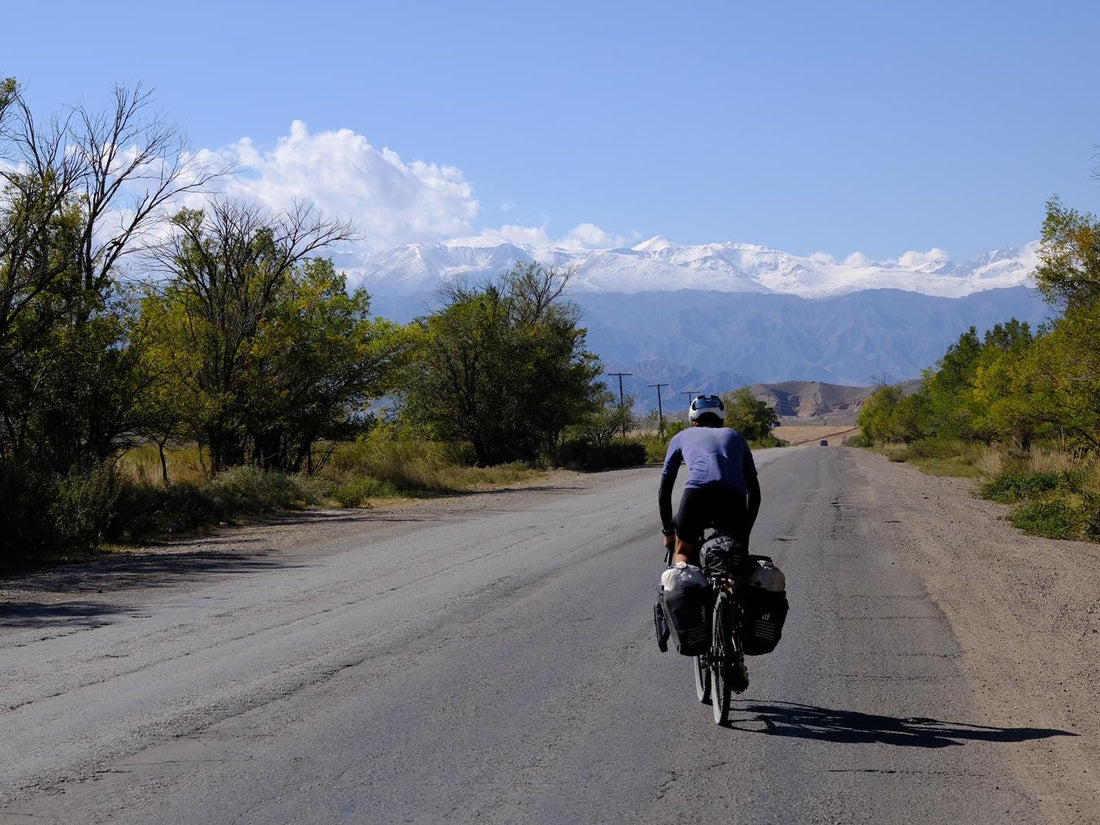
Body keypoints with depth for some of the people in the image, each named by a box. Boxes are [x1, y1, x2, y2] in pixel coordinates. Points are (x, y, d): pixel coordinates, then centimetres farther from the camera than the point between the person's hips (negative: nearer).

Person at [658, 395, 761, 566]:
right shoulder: (735, 436, 34)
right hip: (733, 498, 1)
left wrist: (668, 531, 40)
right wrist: (745, 532, 41)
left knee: (683, 552, 25)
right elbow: (754, 492, 33)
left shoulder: (682, 437, 31)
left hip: (697, 494, -1)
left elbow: (664, 492, 30)